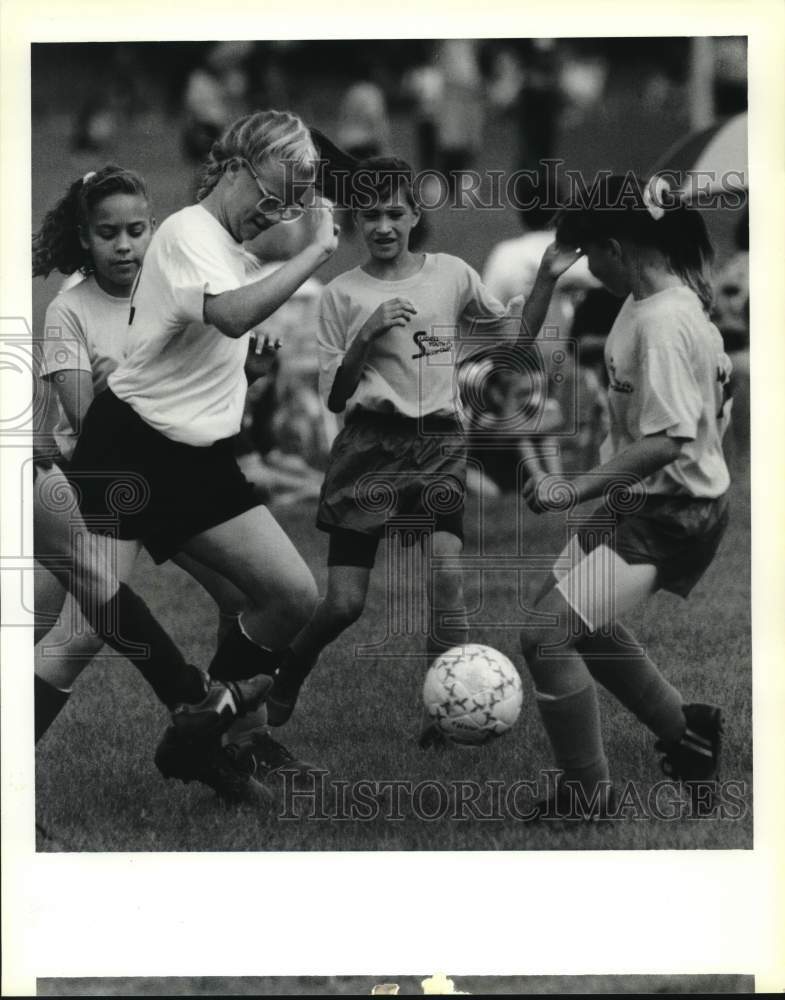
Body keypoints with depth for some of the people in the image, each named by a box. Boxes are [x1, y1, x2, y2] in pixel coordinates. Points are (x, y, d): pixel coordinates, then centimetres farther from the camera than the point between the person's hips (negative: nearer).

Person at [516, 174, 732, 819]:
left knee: (548, 635, -13)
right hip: (644, 500, 10)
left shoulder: (662, 323, -26)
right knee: (583, 618, 22)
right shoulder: (671, 297, 4)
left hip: (670, 516, -10)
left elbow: (665, 441, -31)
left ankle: (588, 797, -1)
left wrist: (576, 489, -30)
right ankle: (684, 730, 35)